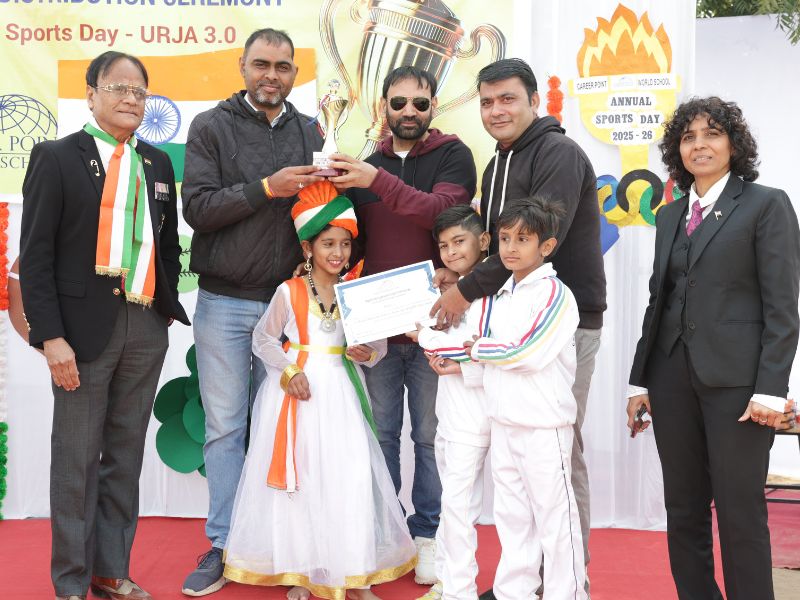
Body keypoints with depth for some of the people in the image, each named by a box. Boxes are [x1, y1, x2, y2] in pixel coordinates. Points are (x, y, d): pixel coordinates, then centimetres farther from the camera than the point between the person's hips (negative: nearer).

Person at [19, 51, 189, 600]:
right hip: (86, 327, -4)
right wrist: (51, 336, -12)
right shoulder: (57, 157, -2)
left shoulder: (158, 163, 12)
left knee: (126, 455, 12)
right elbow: (35, 255, -6)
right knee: (77, 458, 4)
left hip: (147, 328, 5)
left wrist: (168, 305, 8)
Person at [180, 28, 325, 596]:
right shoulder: (212, 127, 0)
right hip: (223, 302, -2)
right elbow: (197, 208, -11)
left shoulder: (309, 133, 9)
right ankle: (223, 545, 15)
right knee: (225, 426, 4)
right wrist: (267, 188, -18)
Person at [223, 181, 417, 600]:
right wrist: (288, 372, -11)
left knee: (350, 479, -1)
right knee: (298, 479, 5)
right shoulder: (289, 292, -4)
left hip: (341, 392, 2)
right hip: (297, 390, -2)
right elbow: (264, 339, 2)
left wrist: (368, 352, -14)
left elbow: (377, 342, 8)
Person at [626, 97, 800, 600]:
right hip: (673, 378, 5)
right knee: (683, 512, 10)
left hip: (735, 381, -5)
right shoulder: (670, 216, 15)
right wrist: (641, 380, 11)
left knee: (741, 514, 0)